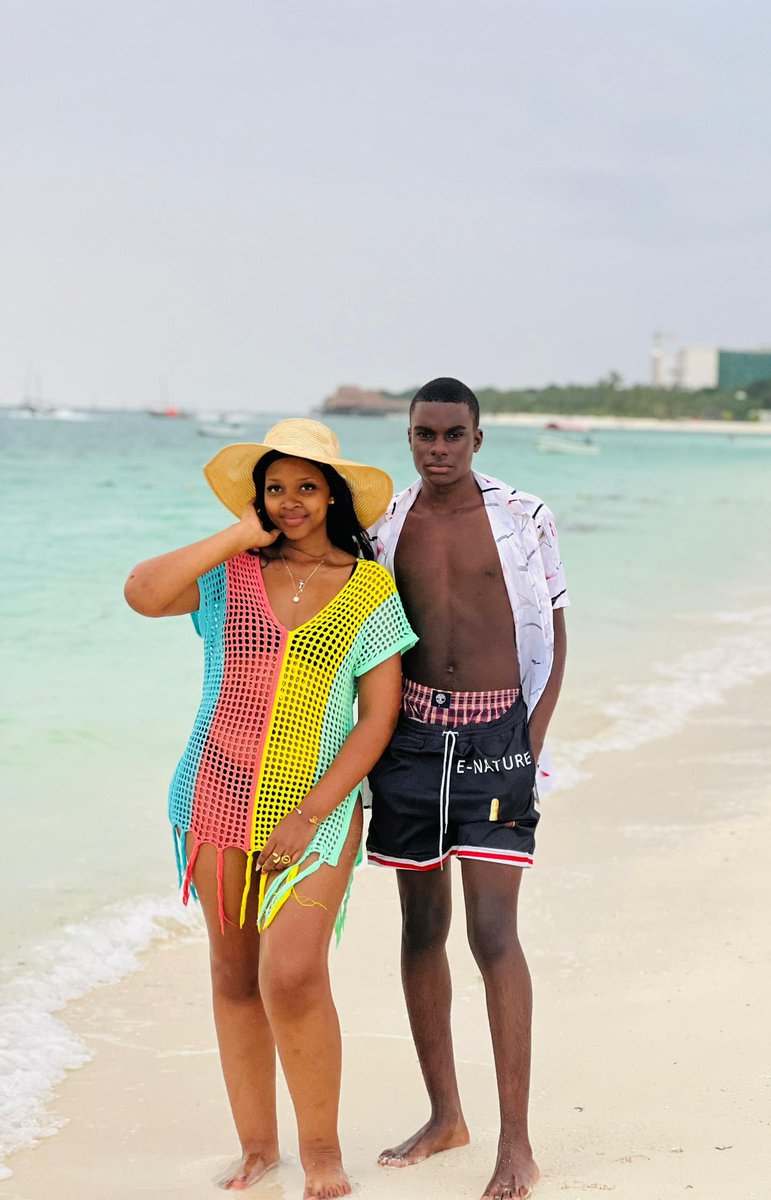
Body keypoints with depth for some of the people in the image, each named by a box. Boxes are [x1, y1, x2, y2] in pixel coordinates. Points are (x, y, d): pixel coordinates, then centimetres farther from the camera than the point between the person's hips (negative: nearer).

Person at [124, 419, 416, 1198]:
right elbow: (142, 593, -15)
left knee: (292, 975, -16)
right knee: (234, 972, 9)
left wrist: (309, 817, -11)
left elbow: (378, 717, -4)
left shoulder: (370, 591, -1)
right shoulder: (227, 575, 3)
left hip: (317, 810, -3)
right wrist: (238, 538, -9)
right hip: (218, 802, 3)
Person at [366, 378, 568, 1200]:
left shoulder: (523, 519, -1)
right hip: (411, 733, 3)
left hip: (495, 733, -3)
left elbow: (553, 639, 3)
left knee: (493, 930, -10)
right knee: (421, 926, 8)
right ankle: (445, 1115, 22)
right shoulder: (381, 526, 6)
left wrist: (531, 748, -6)